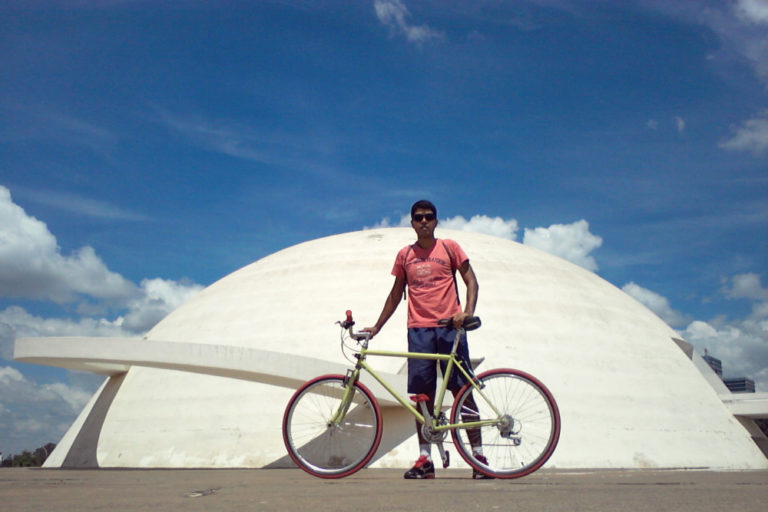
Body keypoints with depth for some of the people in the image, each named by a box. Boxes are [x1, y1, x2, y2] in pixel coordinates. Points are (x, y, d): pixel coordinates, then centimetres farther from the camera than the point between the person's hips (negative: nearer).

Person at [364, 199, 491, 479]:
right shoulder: (405, 255, 13)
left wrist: (467, 312, -13)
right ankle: (425, 459, 6)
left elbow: (471, 281, 5)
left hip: (449, 327, -2)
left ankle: (478, 456, 3)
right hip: (418, 329, 2)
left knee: (462, 390, -3)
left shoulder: (449, 248, 7)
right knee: (422, 394, 1)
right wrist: (377, 326, 18)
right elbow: (396, 294, 20)